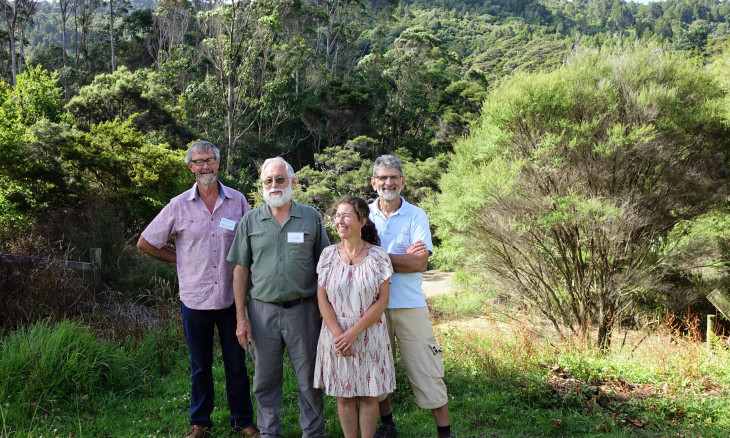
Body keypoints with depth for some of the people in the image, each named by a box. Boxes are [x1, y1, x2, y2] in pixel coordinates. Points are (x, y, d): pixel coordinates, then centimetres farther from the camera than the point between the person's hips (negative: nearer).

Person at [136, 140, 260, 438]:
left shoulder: (237, 201, 0)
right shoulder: (179, 206, -2)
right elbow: (145, 243, 6)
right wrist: (181, 260, 4)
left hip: (231, 297, 0)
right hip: (195, 298, 0)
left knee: (236, 364, 10)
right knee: (200, 365, 14)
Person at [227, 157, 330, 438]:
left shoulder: (311, 218, 3)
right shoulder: (251, 221, 4)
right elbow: (240, 270, 4)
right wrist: (241, 317, -1)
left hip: (303, 310, -1)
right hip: (262, 311, 1)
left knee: (309, 380, 8)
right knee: (266, 380, 12)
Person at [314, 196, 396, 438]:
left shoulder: (378, 256, -6)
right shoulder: (328, 254, 0)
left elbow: (382, 300, -8)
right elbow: (322, 299, -1)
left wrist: (353, 333, -14)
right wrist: (338, 335, -12)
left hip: (369, 335, -1)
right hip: (336, 336, 2)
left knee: (368, 395, 7)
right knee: (343, 395, 9)